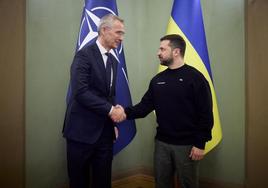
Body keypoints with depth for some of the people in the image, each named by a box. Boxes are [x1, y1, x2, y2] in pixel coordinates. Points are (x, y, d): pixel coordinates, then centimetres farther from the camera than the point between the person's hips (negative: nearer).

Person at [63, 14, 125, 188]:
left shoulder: (113, 61, 13)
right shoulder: (85, 54, -10)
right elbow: (80, 92, -20)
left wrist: (113, 121, 7)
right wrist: (110, 110, -17)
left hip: (105, 131, 7)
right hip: (82, 130, -7)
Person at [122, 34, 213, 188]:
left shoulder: (195, 77, -9)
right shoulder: (157, 80, 7)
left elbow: (206, 114, -11)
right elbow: (144, 106, 5)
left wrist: (200, 144, -14)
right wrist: (126, 112, -13)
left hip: (187, 145, -4)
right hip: (162, 143, 5)